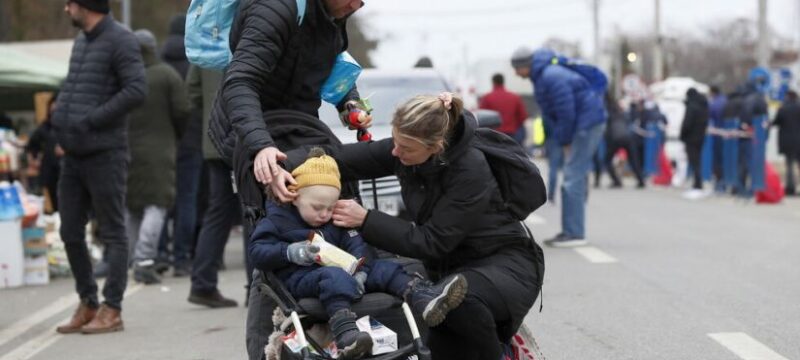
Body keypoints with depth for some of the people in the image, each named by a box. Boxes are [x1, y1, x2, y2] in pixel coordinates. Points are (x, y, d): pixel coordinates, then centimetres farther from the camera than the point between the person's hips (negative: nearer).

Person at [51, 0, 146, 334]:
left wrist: (91, 120, -18)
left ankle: (112, 310, 5)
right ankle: (87, 304, 22)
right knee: (71, 233, 10)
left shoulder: (121, 40, -10)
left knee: (112, 233, 0)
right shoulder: (81, 40, 15)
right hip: (73, 155, 8)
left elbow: (136, 90, -20)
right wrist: (60, 115, 7)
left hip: (105, 154, -8)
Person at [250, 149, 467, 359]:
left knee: (380, 268, -9)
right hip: (299, 278, -6)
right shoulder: (277, 220, -1)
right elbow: (257, 252, -8)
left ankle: (423, 298, -32)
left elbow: (356, 245, 2)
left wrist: (359, 271, -19)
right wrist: (290, 252, -23)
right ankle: (345, 332, -61)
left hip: (337, 274, 6)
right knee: (335, 276, -37)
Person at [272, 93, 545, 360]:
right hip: (453, 266, 6)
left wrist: (365, 220, -26)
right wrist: (285, 167, -24)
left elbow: (432, 242, -26)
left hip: (508, 262, -6)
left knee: (460, 297, -37)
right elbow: (338, 158, -7)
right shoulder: (403, 149, -11)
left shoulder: (471, 169, -29)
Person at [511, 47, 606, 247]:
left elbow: (566, 113, -21)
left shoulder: (551, 77, -19)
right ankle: (570, 231, 16)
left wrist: (565, 142, -11)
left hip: (588, 123, -11)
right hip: (584, 124, 11)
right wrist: (563, 140, 9)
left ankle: (575, 234, -11)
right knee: (574, 177, 12)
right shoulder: (542, 76, 14)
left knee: (573, 178, -11)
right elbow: (553, 113, 16)